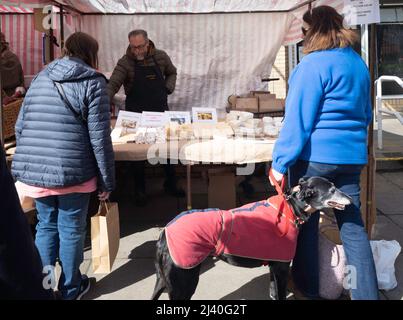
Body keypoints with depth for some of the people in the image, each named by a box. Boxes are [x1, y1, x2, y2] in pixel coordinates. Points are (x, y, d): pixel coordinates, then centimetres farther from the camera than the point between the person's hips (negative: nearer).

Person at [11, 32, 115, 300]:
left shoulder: (40, 78, 13)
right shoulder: (93, 82, -4)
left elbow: (20, 127, 14)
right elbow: (99, 138, -10)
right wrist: (107, 180, -4)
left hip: (33, 170, 5)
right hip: (72, 171, -5)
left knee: (46, 226, 19)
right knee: (71, 230, 10)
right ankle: (70, 289, 26)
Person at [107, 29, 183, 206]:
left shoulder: (161, 57, -2)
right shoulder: (125, 62, -11)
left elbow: (171, 72, 16)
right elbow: (113, 85, -20)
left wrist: (168, 88, -2)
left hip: (161, 111, 3)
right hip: (136, 114, -3)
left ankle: (171, 184, 30)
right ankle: (140, 189, 20)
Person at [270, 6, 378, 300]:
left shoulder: (314, 64, -11)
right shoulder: (358, 63, 13)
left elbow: (298, 120, -15)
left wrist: (280, 162, -12)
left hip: (315, 155, -7)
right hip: (352, 156, 7)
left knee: (305, 221, 9)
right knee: (353, 225, 9)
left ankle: (308, 287, 22)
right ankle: (367, 293, 14)